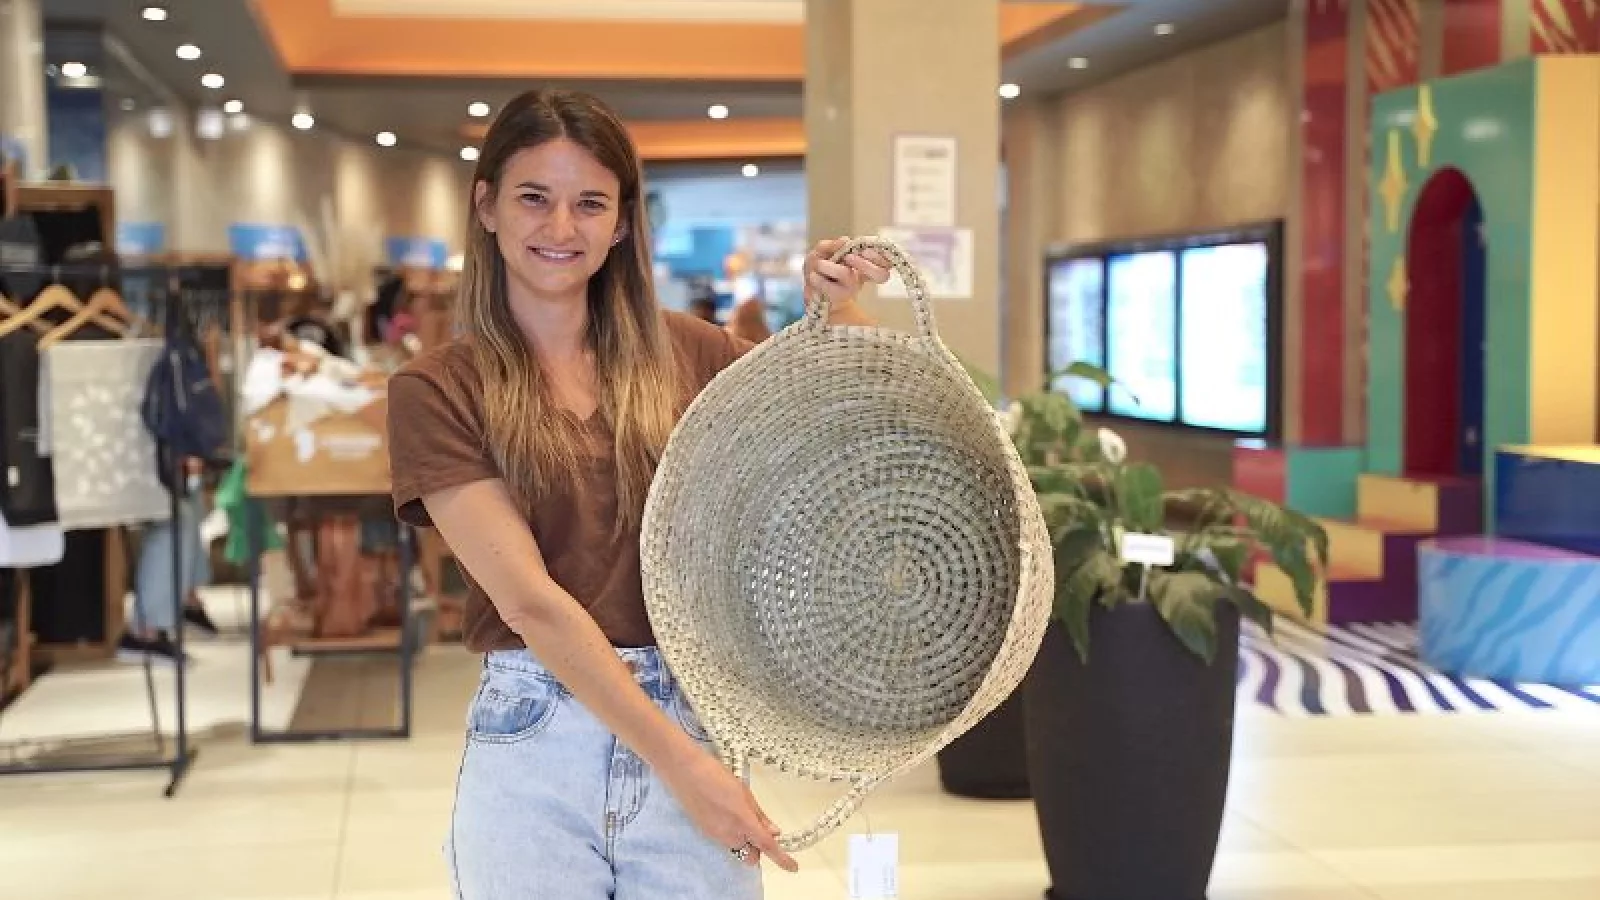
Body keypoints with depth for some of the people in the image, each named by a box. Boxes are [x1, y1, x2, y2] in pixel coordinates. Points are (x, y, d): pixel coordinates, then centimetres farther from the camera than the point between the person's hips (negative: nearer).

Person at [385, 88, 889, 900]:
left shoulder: (683, 351, 4)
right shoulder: (435, 390, -5)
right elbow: (528, 597, -14)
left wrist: (840, 308, -3)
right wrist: (676, 760, -20)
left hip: (695, 722, 2)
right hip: (535, 748, -2)